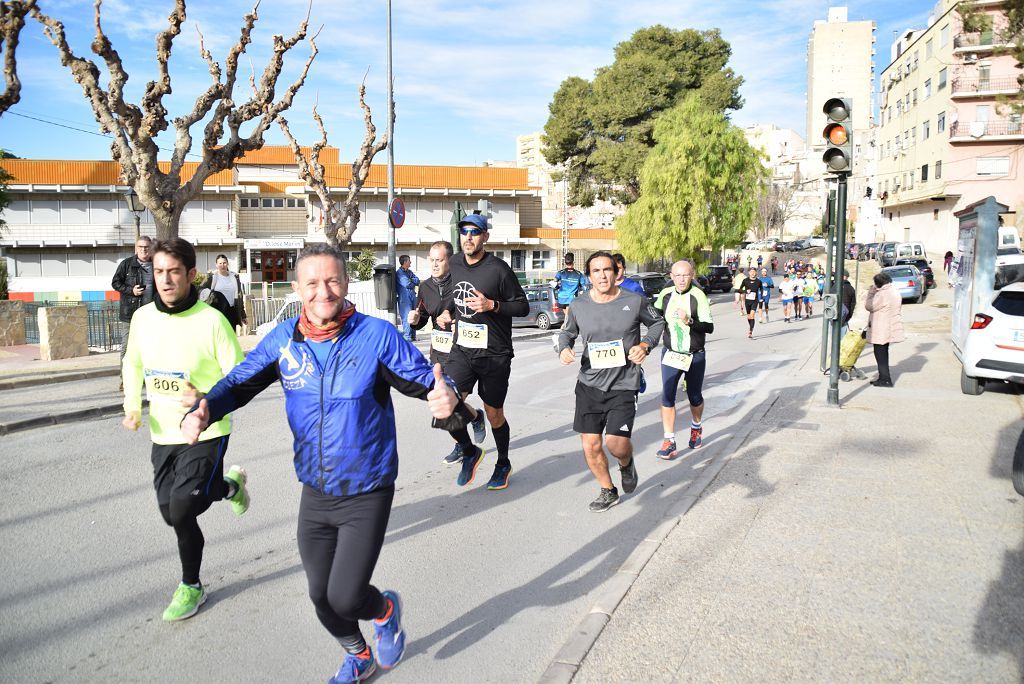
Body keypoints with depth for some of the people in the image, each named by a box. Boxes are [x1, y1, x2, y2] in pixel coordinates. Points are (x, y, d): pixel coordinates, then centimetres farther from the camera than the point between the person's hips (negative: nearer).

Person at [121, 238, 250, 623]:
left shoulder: (211, 320, -17)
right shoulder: (143, 317, -1)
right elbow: (133, 363, 17)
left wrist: (207, 400, -31)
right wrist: (132, 407, 5)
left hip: (205, 433, -6)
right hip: (162, 434, 6)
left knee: (181, 511, -11)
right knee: (171, 513, 13)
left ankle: (191, 587, 19)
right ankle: (229, 485, 43)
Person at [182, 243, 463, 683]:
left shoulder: (377, 335, -17)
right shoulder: (283, 340, -6)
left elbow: (427, 381, -17)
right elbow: (239, 383, 3)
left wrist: (446, 400, -40)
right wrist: (204, 411, -17)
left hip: (367, 493, -4)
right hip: (315, 494, 5)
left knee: (345, 598, -7)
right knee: (322, 598, 17)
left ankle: (385, 610, 32)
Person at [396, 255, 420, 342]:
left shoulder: (409, 272, 16)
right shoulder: (399, 273, -8)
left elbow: (417, 280, 6)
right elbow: (407, 284, -17)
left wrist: (411, 280, -11)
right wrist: (414, 282, 1)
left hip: (412, 296, 8)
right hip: (404, 298, -8)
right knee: (407, 317, -9)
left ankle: (413, 335, 17)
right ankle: (407, 336, -6)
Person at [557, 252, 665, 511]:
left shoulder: (635, 301, -6)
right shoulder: (579, 306, -1)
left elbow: (657, 322, 11)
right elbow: (567, 332, 16)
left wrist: (646, 344, -7)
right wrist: (564, 349, -5)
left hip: (624, 385, -2)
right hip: (589, 384, 3)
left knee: (616, 444, -11)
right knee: (590, 446, 4)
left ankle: (626, 464, 28)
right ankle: (608, 491, 31)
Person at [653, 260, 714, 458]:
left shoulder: (698, 295, -15)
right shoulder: (665, 294, -1)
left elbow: (709, 327, -20)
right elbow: (655, 315, 20)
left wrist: (689, 321, -35)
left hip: (695, 356, -2)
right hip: (670, 354, 2)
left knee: (694, 397, 13)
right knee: (667, 397, -8)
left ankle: (696, 428, 42)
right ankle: (669, 442, -3)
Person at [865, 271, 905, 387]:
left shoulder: (883, 294, -21)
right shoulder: (895, 291, 11)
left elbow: (869, 306, -14)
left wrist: (871, 292, -6)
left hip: (881, 329, -10)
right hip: (889, 328, 10)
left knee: (880, 354, -3)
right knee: (883, 353, 18)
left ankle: (885, 379, -2)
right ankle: (883, 378, 24)